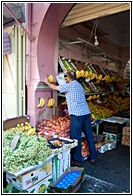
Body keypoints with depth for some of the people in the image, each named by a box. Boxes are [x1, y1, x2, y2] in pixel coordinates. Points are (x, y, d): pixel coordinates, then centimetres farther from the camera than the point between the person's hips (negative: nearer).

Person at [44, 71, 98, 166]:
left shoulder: (69, 85, -6)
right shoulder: (79, 85, 17)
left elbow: (55, 87, 5)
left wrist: (47, 82, 22)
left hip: (76, 114, -8)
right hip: (86, 112, 8)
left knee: (76, 137, 2)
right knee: (89, 135, 13)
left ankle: (77, 160, 13)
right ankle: (93, 157, 26)